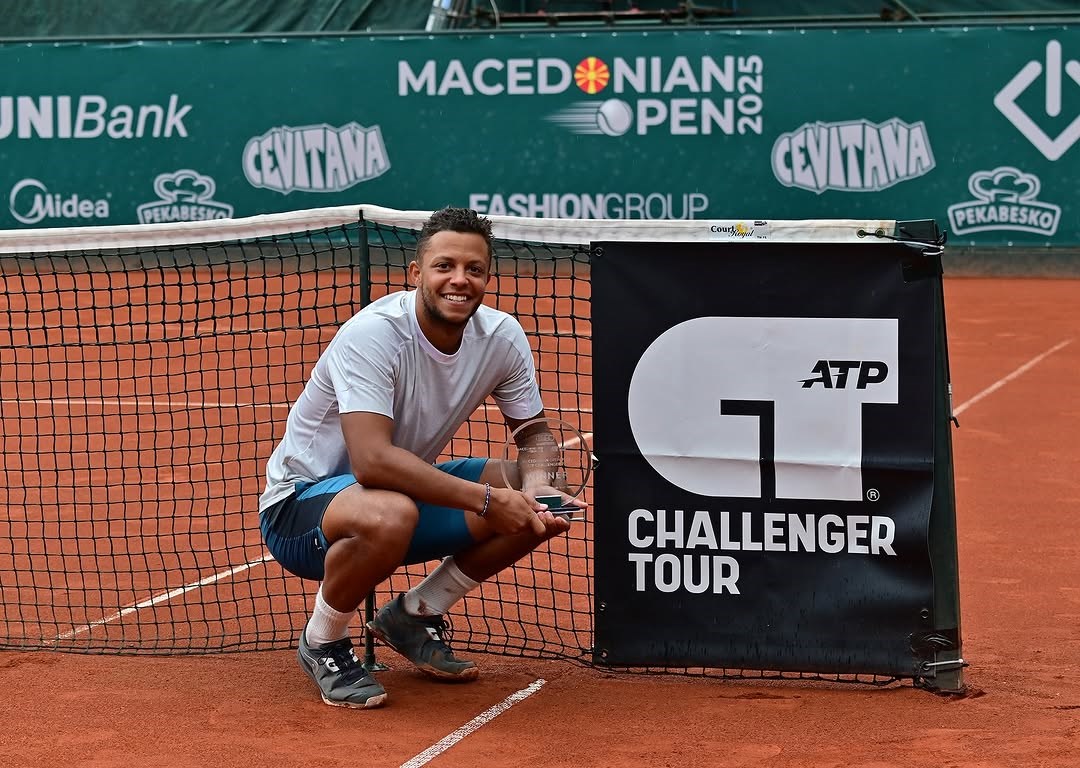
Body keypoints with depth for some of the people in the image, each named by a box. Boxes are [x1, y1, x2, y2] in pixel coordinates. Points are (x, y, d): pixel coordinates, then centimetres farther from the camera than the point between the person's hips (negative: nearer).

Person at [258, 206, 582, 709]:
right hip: (300, 505, -7)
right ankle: (322, 644, -9)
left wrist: (537, 484, -19)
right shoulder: (372, 334, -28)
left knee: (541, 509, -10)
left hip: (409, 486, 7)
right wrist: (486, 500, -40)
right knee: (390, 514, -40)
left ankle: (413, 615, 10)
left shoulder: (502, 337, -9)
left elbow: (533, 430, 5)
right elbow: (371, 461, -37)